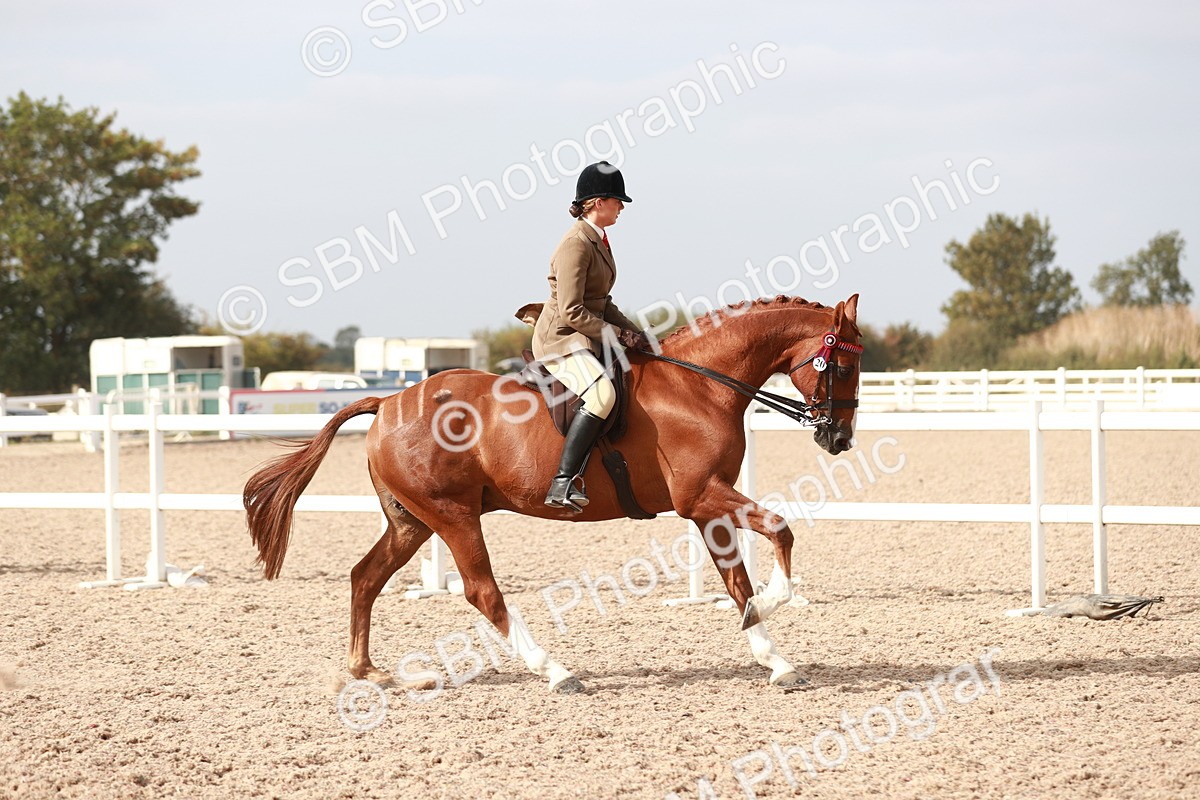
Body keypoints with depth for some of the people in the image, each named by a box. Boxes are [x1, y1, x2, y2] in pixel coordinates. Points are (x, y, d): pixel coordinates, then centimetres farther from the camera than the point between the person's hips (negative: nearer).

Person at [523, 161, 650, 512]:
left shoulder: (598, 240, 15)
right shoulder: (576, 244, -16)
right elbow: (571, 312, -21)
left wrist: (633, 331, 9)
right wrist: (616, 334, -16)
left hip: (588, 338, 11)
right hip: (560, 339, -11)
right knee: (602, 393, -34)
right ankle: (563, 483, -38)